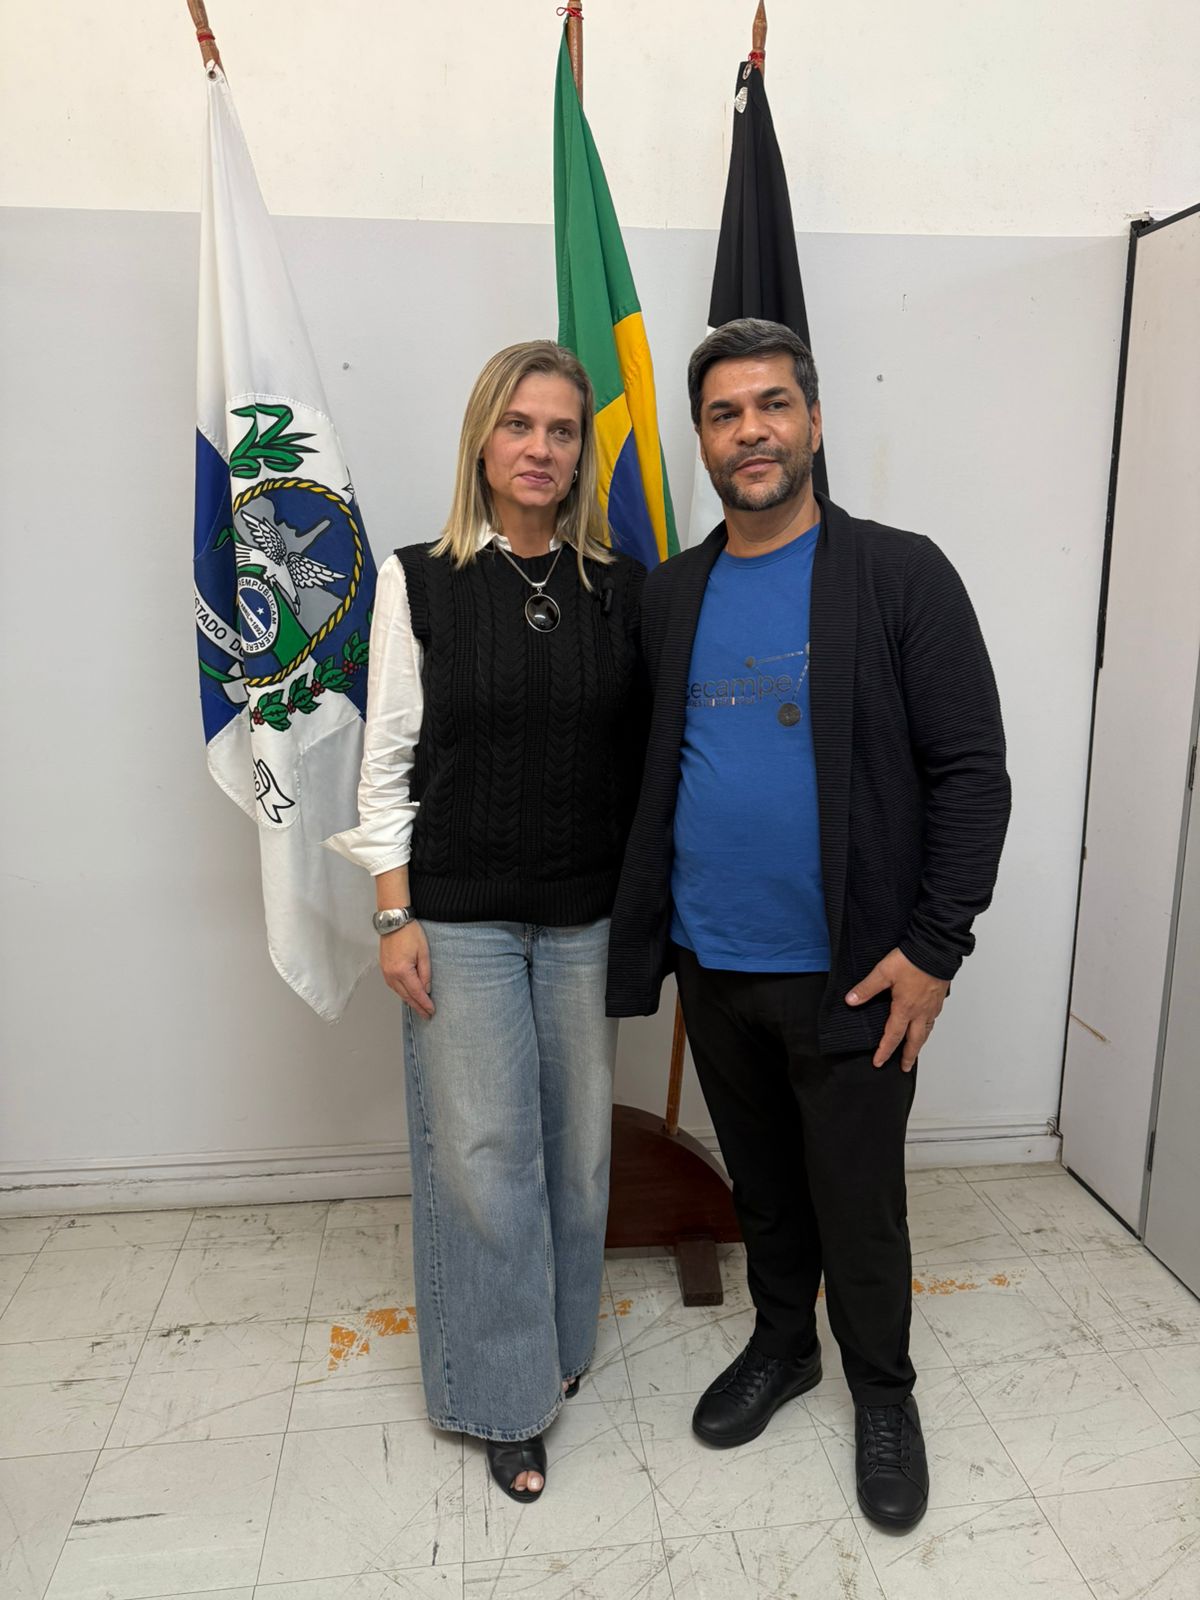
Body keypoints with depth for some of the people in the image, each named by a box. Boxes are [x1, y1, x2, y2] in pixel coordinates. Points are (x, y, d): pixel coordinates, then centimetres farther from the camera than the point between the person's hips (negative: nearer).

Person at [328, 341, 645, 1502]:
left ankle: (561, 1343, 39)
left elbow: (640, 756, 5)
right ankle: (507, 1394, 26)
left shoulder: (621, 587, 2)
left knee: (577, 1138, 13)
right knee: (483, 1154, 5)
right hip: (459, 917, -2)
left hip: (586, 915, 2)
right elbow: (387, 762, -2)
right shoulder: (419, 581, -3)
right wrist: (395, 916, -6)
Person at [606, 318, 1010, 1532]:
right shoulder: (671, 592, 5)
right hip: (711, 965, 4)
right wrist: (645, 922, 4)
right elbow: (653, 768, 8)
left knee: (858, 1202, 12)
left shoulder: (900, 576, -8)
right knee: (759, 1181, 22)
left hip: (848, 973, -4)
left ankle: (881, 1391, 39)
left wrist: (933, 948, -14)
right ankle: (780, 1344, 47)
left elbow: (970, 772, -10)